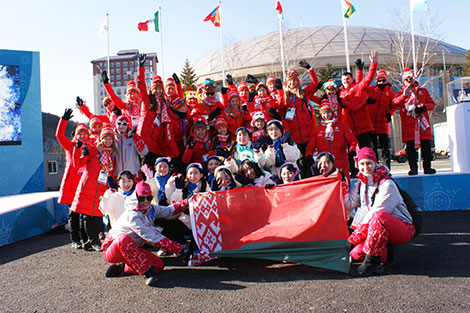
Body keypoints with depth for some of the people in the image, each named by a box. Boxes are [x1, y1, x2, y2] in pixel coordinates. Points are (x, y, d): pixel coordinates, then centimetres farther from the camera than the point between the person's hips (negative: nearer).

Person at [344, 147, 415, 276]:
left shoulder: (387, 184, -14)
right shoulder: (361, 184, 9)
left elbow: (377, 212, -21)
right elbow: (348, 204, 1)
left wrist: (353, 238, -21)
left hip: (404, 229, -5)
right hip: (381, 231, 5)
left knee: (379, 215, -39)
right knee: (356, 252, -24)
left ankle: (371, 262, -30)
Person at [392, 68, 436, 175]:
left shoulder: (423, 91, 21)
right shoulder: (401, 93, 14)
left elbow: (432, 104, 14)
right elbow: (394, 103, -6)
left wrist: (424, 107, -7)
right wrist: (404, 95, -24)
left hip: (423, 122, 2)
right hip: (408, 124, -1)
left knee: (426, 145, -1)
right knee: (410, 147, -4)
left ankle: (427, 167, 7)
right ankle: (413, 168, 1)